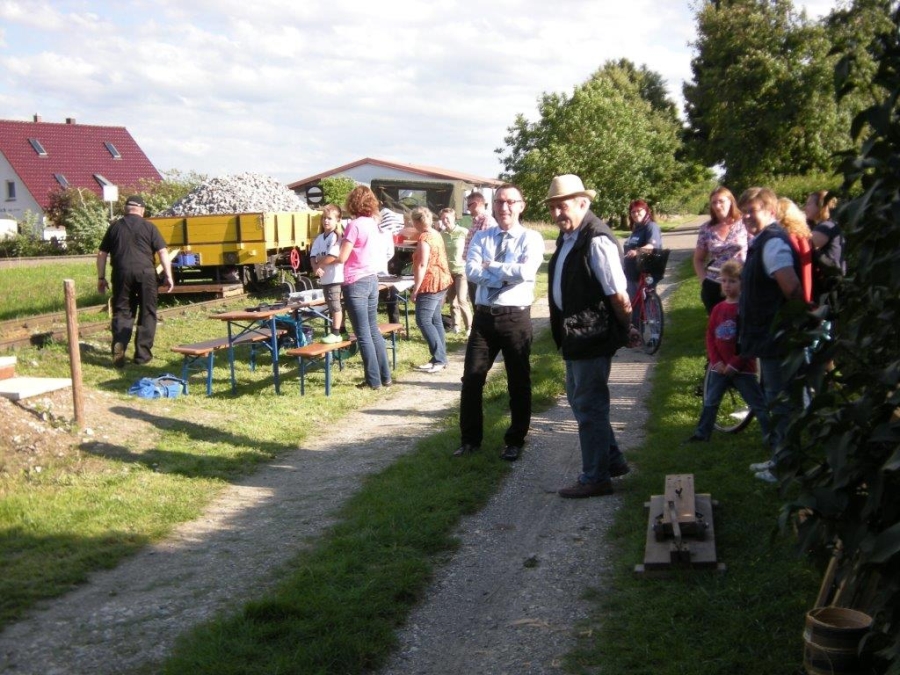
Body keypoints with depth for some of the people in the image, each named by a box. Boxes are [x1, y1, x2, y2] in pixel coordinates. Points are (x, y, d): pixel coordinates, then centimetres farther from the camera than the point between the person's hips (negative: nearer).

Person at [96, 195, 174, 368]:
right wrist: (169, 276, -1)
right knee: (147, 313, 8)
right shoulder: (148, 226, 6)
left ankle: (118, 352, -7)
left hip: (122, 273, 2)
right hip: (145, 273, -2)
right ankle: (142, 354, 8)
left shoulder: (115, 227, 13)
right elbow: (162, 252, -2)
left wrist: (101, 277, 21)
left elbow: (102, 254, 14)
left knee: (122, 312, 9)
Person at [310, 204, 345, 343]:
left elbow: (332, 256, -21)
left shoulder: (336, 237, -12)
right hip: (324, 278, 9)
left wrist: (318, 265, -10)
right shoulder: (320, 238, 13)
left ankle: (335, 333, -2)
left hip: (335, 277, -9)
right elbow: (313, 255, 7)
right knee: (332, 306, 13)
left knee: (335, 306, -5)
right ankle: (340, 330, 21)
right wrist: (315, 267, -13)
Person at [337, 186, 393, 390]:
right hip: (372, 280, 8)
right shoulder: (374, 224, 8)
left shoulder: (355, 225, -15)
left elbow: (342, 257, -15)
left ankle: (373, 380, 3)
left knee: (363, 334, -1)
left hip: (355, 283, -8)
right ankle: (385, 376, 18)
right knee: (373, 330, 15)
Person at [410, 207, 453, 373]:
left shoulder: (424, 238, -15)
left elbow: (422, 266, -20)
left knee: (423, 320, -9)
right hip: (441, 282, 10)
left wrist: (415, 289, -19)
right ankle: (440, 358, 14)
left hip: (430, 284, -10)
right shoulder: (436, 235, 13)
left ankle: (439, 359, -12)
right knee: (435, 319, 12)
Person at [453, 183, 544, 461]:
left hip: (516, 318, -3)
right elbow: (471, 272, -8)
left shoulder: (531, 238, -2)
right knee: (472, 378, 6)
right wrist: (507, 275, -16)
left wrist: (491, 266, -11)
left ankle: (515, 441, 23)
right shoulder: (481, 237, 7)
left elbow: (526, 272, -20)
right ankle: (470, 438, 21)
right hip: (484, 316, 3)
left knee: (518, 382, 8)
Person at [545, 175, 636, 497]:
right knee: (580, 400, 21)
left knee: (589, 406, 1)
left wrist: (625, 330, -9)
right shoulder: (567, 236, 9)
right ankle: (612, 460, 36)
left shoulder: (597, 240, -22)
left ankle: (595, 478, 15)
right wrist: (564, 330, 14)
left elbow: (619, 295, -21)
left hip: (593, 336, -10)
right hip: (575, 335, 10)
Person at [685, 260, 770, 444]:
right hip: (719, 367, 6)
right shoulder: (718, 308, 6)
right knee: (710, 402, 13)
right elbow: (710, 335, 7)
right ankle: (702, 433, 23)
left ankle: (770, 434, 6)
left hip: (742, 368, -5)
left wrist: (735, 363, -15)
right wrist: (716, 361, -4)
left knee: (758, 404, 0)